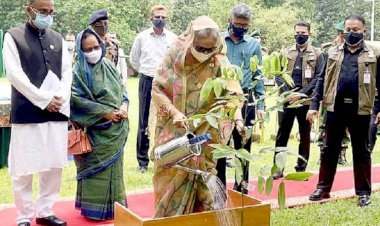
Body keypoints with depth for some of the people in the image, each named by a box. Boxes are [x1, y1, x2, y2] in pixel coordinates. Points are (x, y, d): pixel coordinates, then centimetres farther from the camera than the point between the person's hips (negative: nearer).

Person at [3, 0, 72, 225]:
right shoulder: (13, 36, 0)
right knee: (24, 167, 0)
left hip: (57, 112, 4)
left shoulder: (58, 38, 13)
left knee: (54, 165, 8)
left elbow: (67, 71, 10)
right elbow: (14, 74, -8)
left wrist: (60, 98, -8)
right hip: (27, 113, -4)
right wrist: (44, 100, -13)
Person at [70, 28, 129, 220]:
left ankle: (114, 205, 24)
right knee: (97, 168, 0)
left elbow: (122, 87, 12)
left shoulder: (108, 65, 8)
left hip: (117, 127, 6)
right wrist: (105, 112, -17)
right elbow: (77, 100, -16)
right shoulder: (78, 72, -9)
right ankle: (96, 208, 12)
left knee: (114, 167, 12)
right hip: (96, 129, -5)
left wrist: (124, 105, -8)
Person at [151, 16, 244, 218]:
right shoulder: (174, 55, -8)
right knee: (169, 174, 10)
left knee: (199, 176, 5)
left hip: (203, 132, -1)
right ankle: (166, 219, 28)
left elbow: (233, 93, -17)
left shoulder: (219, 63, -10)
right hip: (172, 131, 1)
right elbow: (157, 89, -8)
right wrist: (174, 112, -21)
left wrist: (238, 118, -35)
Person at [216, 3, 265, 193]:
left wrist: (260, 105, 3)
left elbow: (258, 76, 9)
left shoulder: (254, 44, 8)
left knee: (243, 146, 10)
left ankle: (241, 188, 23)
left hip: (245, 101, 2)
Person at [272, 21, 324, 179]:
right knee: (282, 135, 4)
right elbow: (278, 75, 3)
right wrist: (288, 93, -11)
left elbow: (319, 78, -6)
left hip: (306, 101, -1)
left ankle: (301, 169, 16)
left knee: (305, 136, 7)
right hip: (287, 100, 2)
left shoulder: (317, 54, 3)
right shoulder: (286, 53, 9)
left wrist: (301, 94, -15)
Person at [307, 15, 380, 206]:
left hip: (360, 109, -2)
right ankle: (323, 188, 18)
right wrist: (314, 104, 2)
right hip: (335, 107, 2)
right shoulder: (333, 52, 10)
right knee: (329, 150, 8)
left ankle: (363, 192, 18)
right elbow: (322, 79, 9)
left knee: (361, 152, 8)